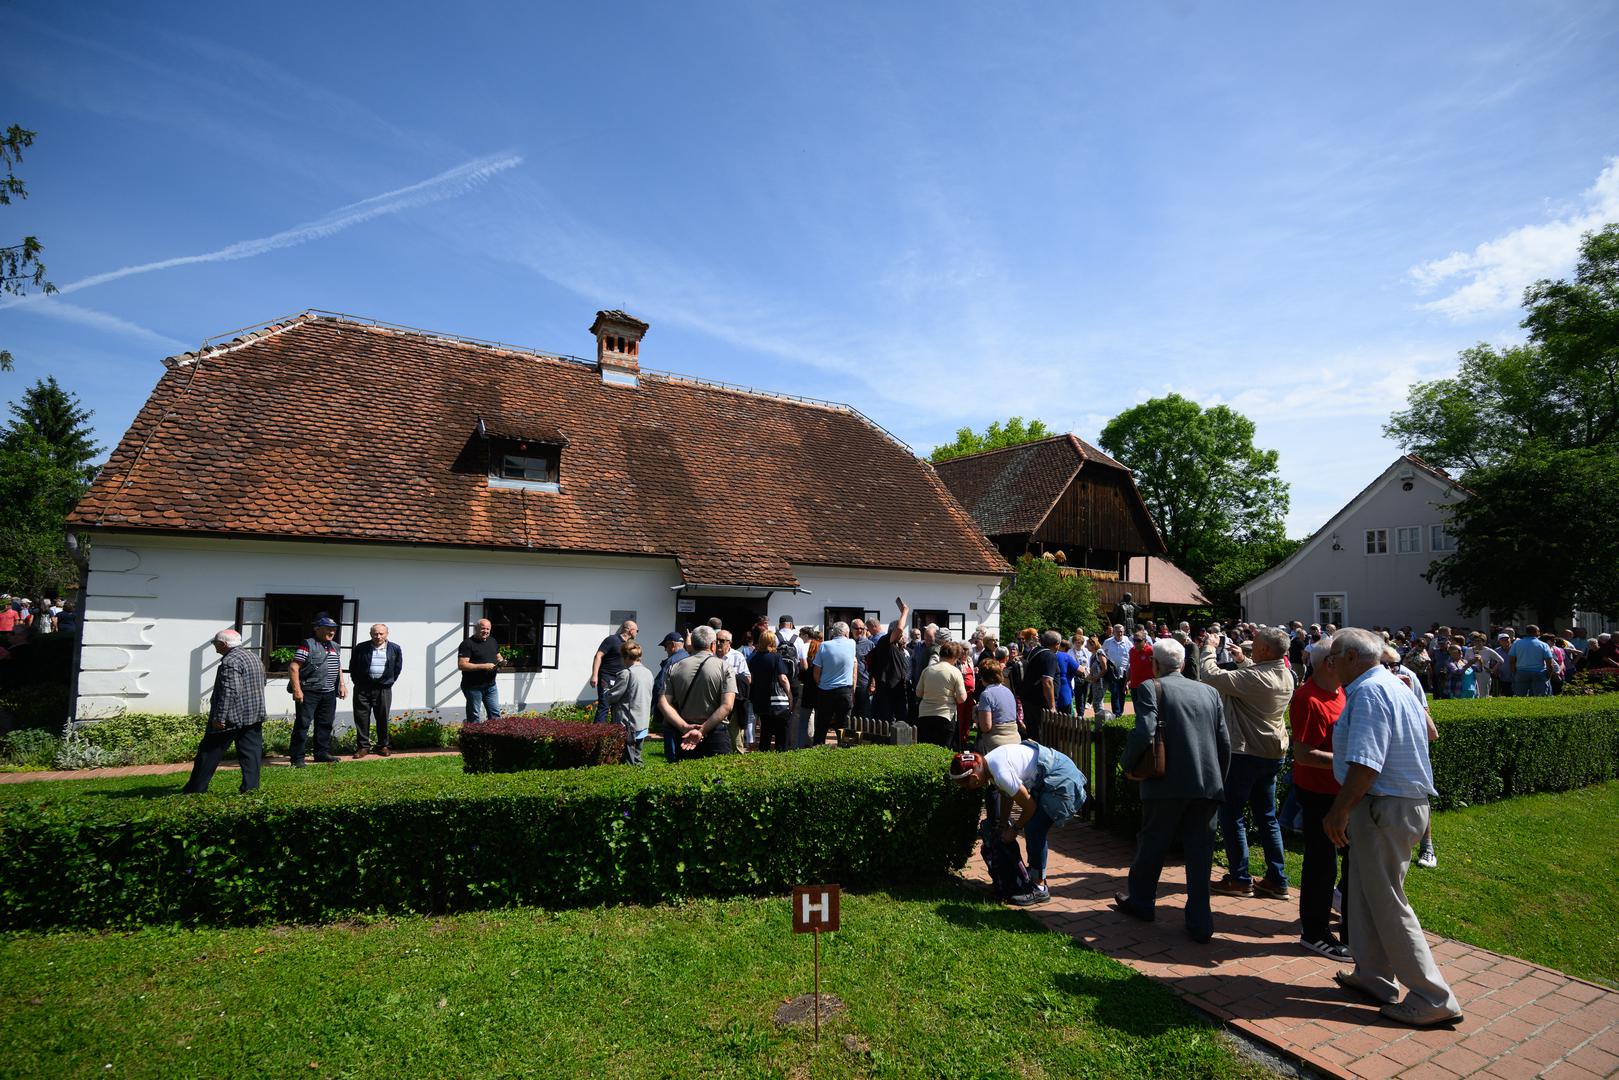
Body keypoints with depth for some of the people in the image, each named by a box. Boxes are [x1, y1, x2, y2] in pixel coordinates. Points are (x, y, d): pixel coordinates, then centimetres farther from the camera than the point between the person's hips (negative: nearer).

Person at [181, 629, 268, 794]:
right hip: (255, 715, 8)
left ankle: (196, 788, 13)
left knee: (210, 751, 5)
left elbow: (229, 692, -22)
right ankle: (251, 786, 0)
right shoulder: (253, 657, 16)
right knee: (251, 751, 5)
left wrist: (220, 717, -22)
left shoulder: (231, 661, -15)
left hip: (232, 717, -8)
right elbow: (259, 686, 23)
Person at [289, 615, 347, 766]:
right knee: (302, 724, -4)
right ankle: (297, 758, 2)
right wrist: (297, 690, -17)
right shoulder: (308, 645, -8)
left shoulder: (336, 647, 16)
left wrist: (342, 685, 16)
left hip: (329, 694, 7)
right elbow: (293, 667, -12)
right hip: (309, 692, -7)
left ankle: (322, 753, 22)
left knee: (325, 724, 12)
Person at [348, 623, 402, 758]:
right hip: (362, 688, 0)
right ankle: (363, 746, 13)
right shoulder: (361, 648, 1)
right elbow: (352, 667, 12)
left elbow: (397, 668, 13)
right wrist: (358, 682, 9)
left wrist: (389, 682, 9)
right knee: (361, 718, 2)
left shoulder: (395, 649, 2)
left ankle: (383, 746, 16)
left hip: (383, 689, 0)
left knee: (383, 719, 4)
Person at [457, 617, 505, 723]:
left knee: (495, 715, 12)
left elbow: (498, 656, 23)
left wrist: (501, 661, -2)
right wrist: (483, 666, -25)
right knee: (474, 718, 4)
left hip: (491, 685, 7)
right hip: (473, 687, -7)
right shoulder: (467, 644, -13)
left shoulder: (493, 642, 10)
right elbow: (461, 665, -21)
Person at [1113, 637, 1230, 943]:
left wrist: (1127, 761, -2)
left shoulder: (1151, 688, -7)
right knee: (1200, 852, 11)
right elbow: (1225, 743, 9)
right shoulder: (1210, 692, 9)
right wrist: (1218, 779, 20)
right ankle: (1200, 923, 15)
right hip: (1208, 784, 4)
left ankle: (1141, 901, 33)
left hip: (1168, 783, -4)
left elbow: (1143, 733, -20)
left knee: (1152, 844, 15)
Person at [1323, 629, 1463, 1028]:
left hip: (1384, 807, -10)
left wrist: (1339, 812, -20)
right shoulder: (1394, 685, 12)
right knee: (1366, 894, 19)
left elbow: (1365, 764, -27)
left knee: (1387, 904, 1)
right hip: (1409, 799, 10)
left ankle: (1433, 999, 10)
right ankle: (1373, 976, 29)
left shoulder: (1369, 692, -20)